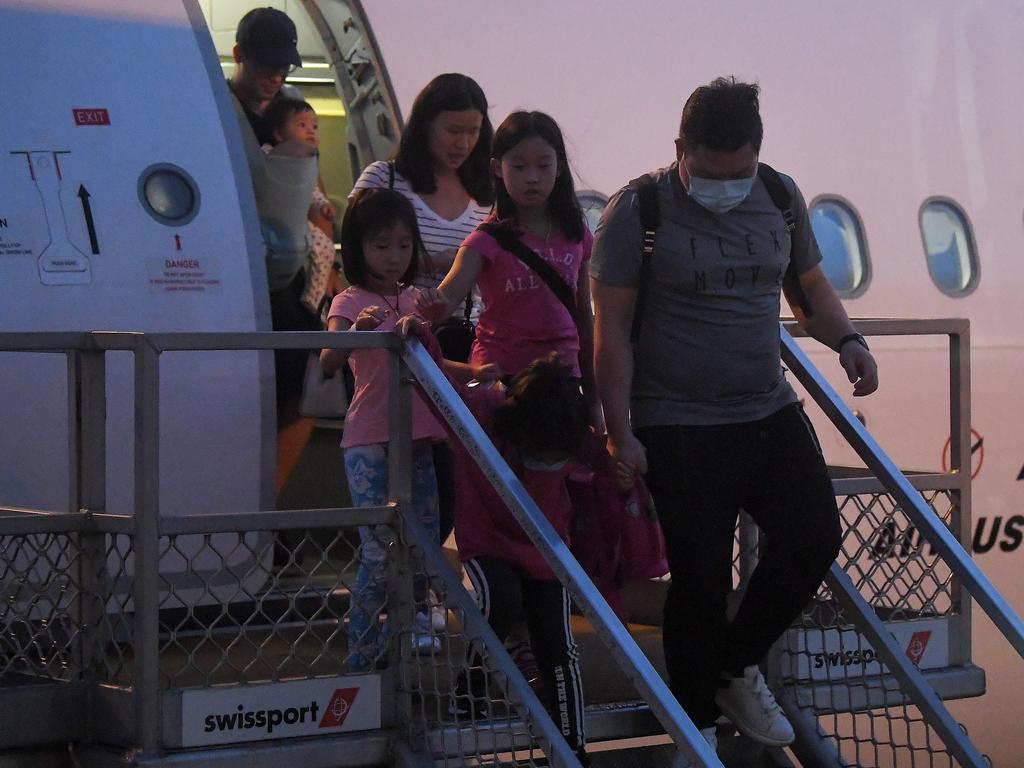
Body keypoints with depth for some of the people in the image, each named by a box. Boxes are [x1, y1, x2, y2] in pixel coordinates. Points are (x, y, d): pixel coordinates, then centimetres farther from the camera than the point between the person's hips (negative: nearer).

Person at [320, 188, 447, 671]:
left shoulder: (416, 300, 14)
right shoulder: (350, 302, -4)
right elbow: (328, 362, -21)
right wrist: (357, 330, -40)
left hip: (417, 437, 6)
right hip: (369, 439, -6)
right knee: (379, 553, -11)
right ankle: (360, 662, -5)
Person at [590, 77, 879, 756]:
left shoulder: (781, 198, 6)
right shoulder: (638, 211, -10)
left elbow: (809, 286, 19)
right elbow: (612, 329, -9)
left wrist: (846, 340, -2)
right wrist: (621, 432, -13)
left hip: (771, 413, 5)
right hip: (679, 429, -5)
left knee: (815, 535, -4)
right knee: (700, 577, -3)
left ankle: (737, 666, 20)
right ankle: (698, 725, 16)